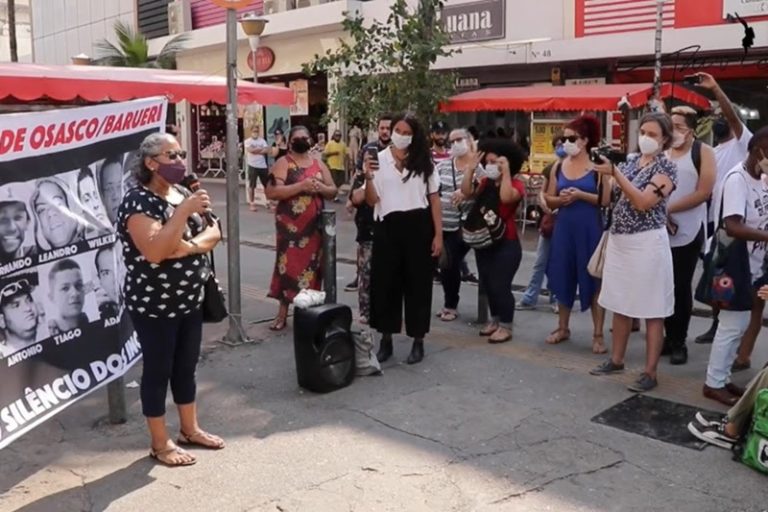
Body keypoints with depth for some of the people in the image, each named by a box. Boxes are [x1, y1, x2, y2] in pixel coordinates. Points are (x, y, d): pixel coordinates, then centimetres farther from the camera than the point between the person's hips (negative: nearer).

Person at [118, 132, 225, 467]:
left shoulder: (183, 193, 7)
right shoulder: (138, 201, -17)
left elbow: (214, 234, 3)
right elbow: (155, 252, -29)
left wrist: (189, 246, -17)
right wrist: (184, 212, -31)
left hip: (190, 300, 8)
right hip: (154, 306, -7)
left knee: (186, 367, 18)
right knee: (158, 371, 5)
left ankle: (190, 429, 34)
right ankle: (160, 444, 18)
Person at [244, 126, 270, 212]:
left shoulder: (262, 140, 11)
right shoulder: (248, 141, 0)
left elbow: (267, 151, -3)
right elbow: (251, 150, -18)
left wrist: (256, 150, -14)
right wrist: (261, 149, -7)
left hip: (263, 166, 4)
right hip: (253, 166, -4)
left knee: (267, 184, 8)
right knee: (252, 185, 1)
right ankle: (252, 204, 8)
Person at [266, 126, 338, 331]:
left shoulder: (319, 164, 13)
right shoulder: (283, 163, -3)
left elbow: (333, 191, 14)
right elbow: (271, 192, -15)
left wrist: (320, 187, -8)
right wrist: (301, 186, -21)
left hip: (314, 225, 5)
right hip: (290, 225, -4)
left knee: (312, 266, 8)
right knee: (289, 265, -5)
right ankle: (282, 313, 3)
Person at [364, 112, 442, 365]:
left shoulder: (424, 161, 4)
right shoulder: (379, 160, 3)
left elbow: (434, 199, 4)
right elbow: (372, 200, 0)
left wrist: (438, 234, -1)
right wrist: (368, 177, -18)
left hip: (418, 226, 0)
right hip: (388, 227, 0)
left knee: (418, 283, 6)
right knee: (385, 283, 6)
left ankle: (418, 341, 18)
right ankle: (386, 339, 21)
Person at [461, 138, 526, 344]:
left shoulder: (516, 184, -8)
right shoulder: (485, 182, 7)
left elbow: (506, 197, -30)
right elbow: (467, 193, -9)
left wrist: (506, 172, -24)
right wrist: (470, 167, -10)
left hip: (506, 243, -6)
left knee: (500, 286, -6)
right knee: (487, 285, 13)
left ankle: (506, 326, 7)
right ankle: (495, 320, 28)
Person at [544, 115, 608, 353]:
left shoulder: (597, 166, -6)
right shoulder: (559, 166, 7)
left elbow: (606, 199, -12)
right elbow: (549, 200, 10)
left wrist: (581, 195, -20)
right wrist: (560, 199, -10)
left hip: (590, 229, -5)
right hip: (564, 228, 5)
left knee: (593, 279, -1)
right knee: (563, 278, 11)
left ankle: (598, 334, 7)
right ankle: (563, 327, 26)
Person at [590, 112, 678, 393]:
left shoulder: (666, 167, -8)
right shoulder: (630, 161, 11)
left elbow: (643, 202, -22)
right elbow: (610, 199, 15)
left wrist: (614, 173, -23)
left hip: (647, 242, -7)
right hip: (619, 239, 7)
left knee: (651, 309, 0)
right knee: (620, 303, 15)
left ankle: (650, 372, 6)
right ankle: (616, 359, 28)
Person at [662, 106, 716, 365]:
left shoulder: (703, 152, -3)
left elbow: (703, 192, -12)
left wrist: (668, 208, -14)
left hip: (688, 232, -3)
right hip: (660, 229, 3)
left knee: (681, 288, 3)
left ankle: (679, 342, 13)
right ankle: (669, 337, 20)